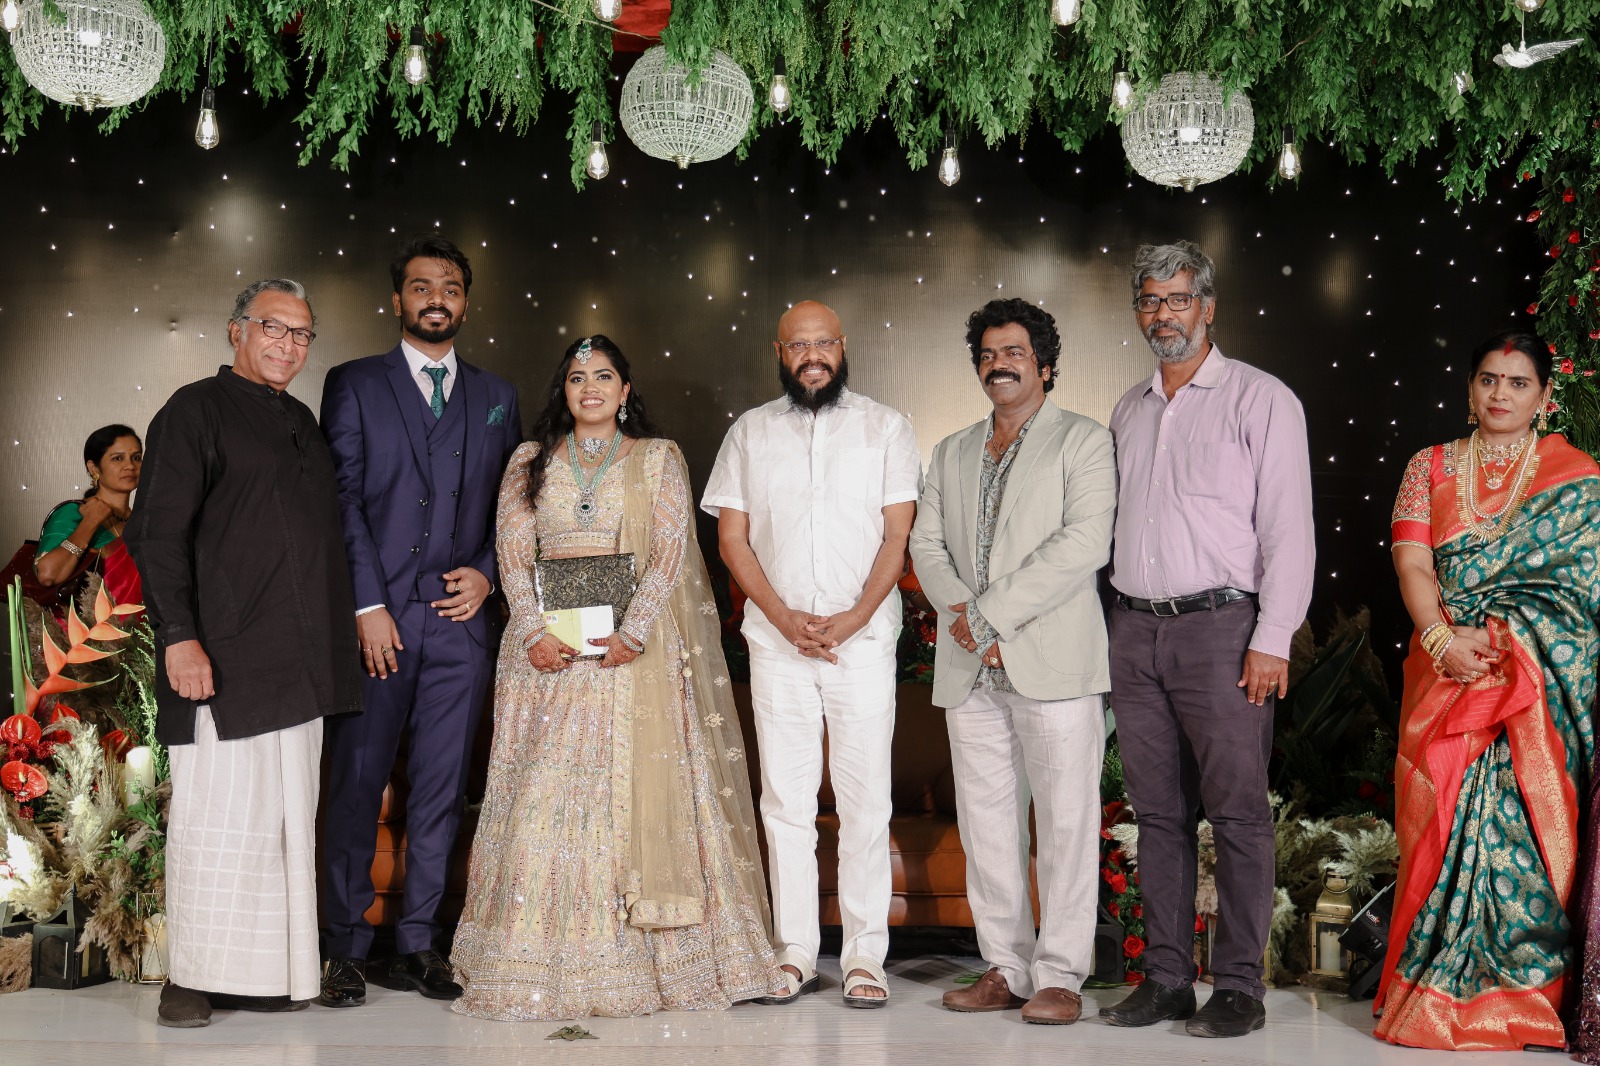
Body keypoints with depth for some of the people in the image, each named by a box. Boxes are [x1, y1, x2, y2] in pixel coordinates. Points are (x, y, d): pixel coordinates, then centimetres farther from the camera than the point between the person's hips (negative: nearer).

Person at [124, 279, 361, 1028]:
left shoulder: (301, 423, 20)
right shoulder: (196, 410, -1)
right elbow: (157, 533, -8)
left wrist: (338, 639, 19)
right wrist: (178, 635, -18)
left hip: (300, 664, 7)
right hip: (224, 658, -7)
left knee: (288, 819, 8)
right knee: (216, 817, -5)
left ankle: (270, 971, 16)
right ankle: (191, 978, 5)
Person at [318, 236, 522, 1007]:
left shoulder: (496, 397, 15)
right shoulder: (354, 385, 6)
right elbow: (342, 499, -2)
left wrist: (487, 572, -1)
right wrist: (367, 605, -10)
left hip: (459, 620, 3)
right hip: (376, 617, -3)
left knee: (440, 789, 5)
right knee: (356, 785, 0)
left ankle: (416, 945, 14)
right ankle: (345, 951, 9)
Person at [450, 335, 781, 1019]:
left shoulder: (658, 459, 8)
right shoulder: (530, 462, 14)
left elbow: (670, 555, -2)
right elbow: (513, 554, 6)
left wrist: (633, 632, -15)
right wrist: (534, 631, -9)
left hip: (633, 649, -2)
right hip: (548, 649, 2)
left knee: (638, 791, -4)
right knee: (543, 795, -2)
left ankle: (643, 962, 2)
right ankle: (542, 961, 4)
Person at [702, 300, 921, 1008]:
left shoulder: (884, 428, 6)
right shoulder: (750, 432, 11)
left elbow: (898, 535, 1)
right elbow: (732, 538, 7)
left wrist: (854, 617, -12)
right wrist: (783, 617, -7)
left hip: (864, 636, -1)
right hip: (776, 638, 2)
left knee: (864, 797, -2)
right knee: (785, 797, 3)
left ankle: (866, 956, 4)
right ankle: (795, 953, 11)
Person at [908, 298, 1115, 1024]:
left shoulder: (1083, 442, 1)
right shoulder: (952, 452, 20)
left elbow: (1084, 544, -12)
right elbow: (926, 543, 13)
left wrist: (991, 613, -15)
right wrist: (961, 613, -7)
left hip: (1053, 662, -5)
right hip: (969, 666, 6)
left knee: (1064, 820, -3)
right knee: (985, 823, 8)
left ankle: (1060, 977, 4)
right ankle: (1006, 969, 16)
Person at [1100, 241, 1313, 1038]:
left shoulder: (1260, 399, 1)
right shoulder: (1128, 411, 18)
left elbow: (1287, 526, -5)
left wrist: (1272, 639, -12)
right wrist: (1113, 630, 11)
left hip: (1220, 624, -5)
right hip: (1135, 630, 5)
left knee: (1237, 810, -5)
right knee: (1159, 812, 7)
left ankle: (1239, 986, 2)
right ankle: (1166, 979, 13)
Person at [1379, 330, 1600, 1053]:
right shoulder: (1430, 468, 14)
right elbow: (1412, 564, 3)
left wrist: (1501, 638, -13)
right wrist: (1443, 640, -14)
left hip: (1541, 679, -2)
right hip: (1446, 670, 2)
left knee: (1525, 817, -7)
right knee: (1444, 818, -2)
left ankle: (1519, 996, 1)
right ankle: (1439, 998, 4)